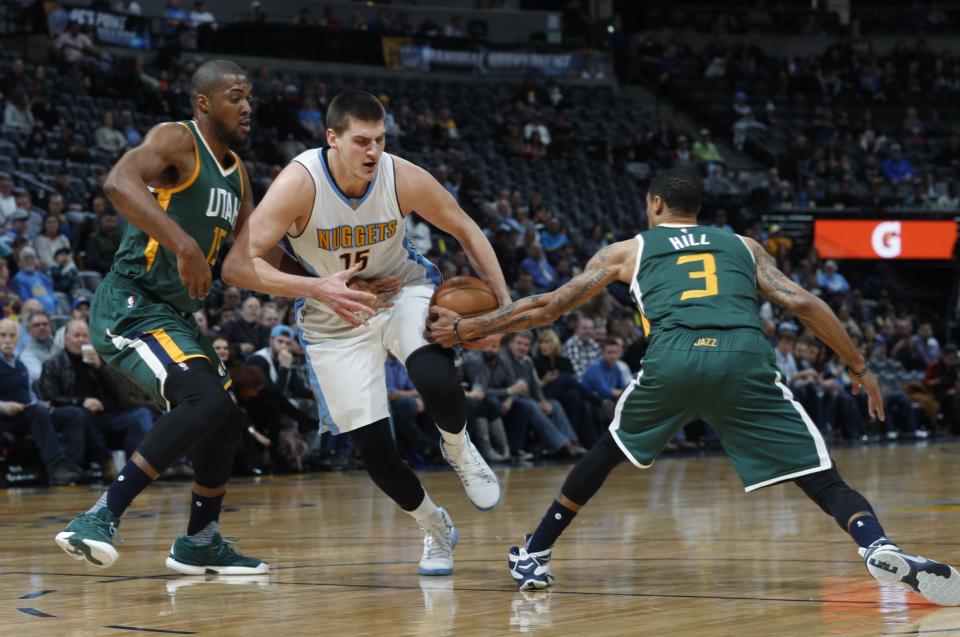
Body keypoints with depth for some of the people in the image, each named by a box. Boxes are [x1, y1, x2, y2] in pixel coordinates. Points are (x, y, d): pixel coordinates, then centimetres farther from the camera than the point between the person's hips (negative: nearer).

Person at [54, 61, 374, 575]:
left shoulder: (235, 173, 16)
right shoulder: (176, 141, -12)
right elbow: (119, 182, -32)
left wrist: (316, 286, 12)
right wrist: (184, 246, -40)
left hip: (175, 316, 10)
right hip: (129, 306, -10)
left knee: (224, 425, 17)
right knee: (207, 402, -28)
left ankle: (200, 545, 35)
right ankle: (99, 519, -29)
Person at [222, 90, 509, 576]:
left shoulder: (403, 179, -22)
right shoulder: (300, 184, -28)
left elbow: (466, 231, -5)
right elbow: (237, 266, -34)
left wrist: (503, 301, -13)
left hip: (404, 290, 1)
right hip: (335, 318, 0)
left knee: (437, 383, -30)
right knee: (371, 444, -6)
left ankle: (459, 450, 6)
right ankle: (434, 529, 21)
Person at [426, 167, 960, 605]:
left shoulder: (629, 251, 30)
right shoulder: (741, 246, 31)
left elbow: (546, 307, 29)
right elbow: (803, 303, 18)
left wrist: (466, 329, 39)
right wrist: (860, 368, 24)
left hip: (672, 359, 0)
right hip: (744, 358, 0)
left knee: (608, 453, 29)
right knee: (823, 481, 1)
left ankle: (533, 556, 33)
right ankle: (881, 549, -28)